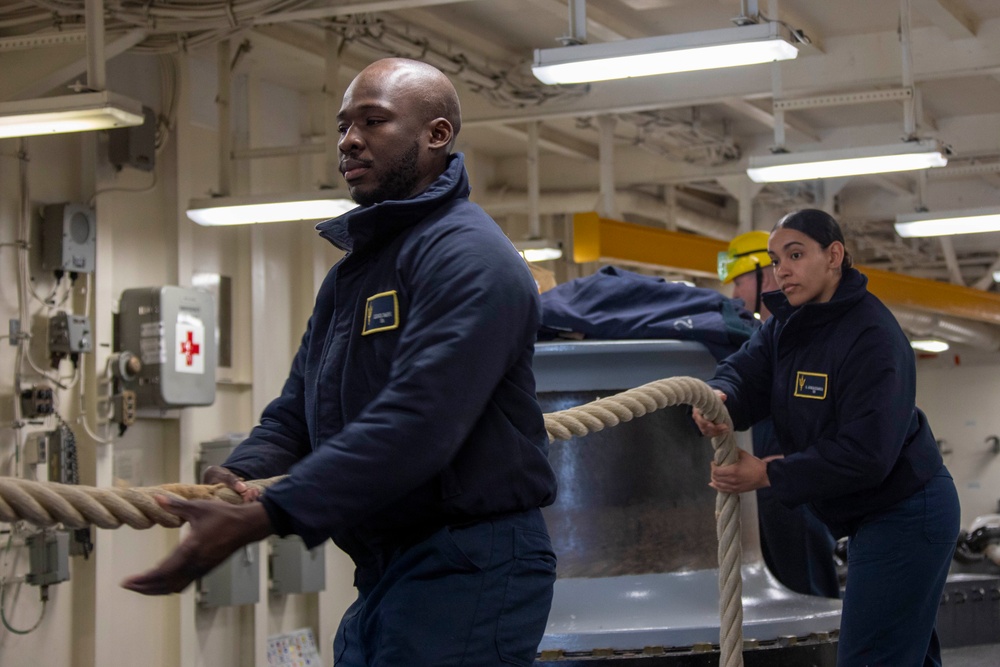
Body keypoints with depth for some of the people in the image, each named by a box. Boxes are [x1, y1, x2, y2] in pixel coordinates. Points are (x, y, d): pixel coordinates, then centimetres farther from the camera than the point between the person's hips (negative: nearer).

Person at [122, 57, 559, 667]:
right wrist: (241, 475, -9)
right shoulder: (352, 271, 20)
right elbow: (298, 410, 15)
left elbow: (414, 421, -25)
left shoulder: (469, 256, -13)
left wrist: (262, 518, -30)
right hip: (381, 574, 9)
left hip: (469, 571, -9)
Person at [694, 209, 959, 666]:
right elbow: (747, 368, -7)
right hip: (870, 517, 10)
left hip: (905, 518, -10)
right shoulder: (788, 323, 6)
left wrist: (768, 474, -25)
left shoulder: (872, 336, -23)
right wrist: (721, 396, -32)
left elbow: (866, 454, -28)